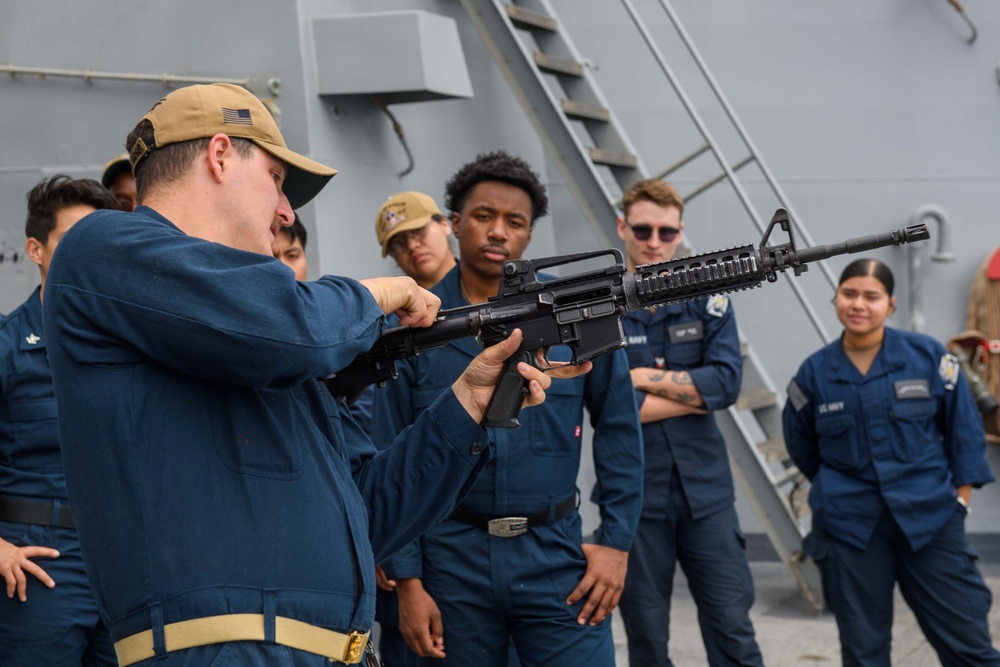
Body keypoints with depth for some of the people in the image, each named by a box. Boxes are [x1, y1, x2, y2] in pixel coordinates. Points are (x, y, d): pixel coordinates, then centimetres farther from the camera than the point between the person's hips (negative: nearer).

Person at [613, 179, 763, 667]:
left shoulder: (708, 300, 5)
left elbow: (727, 382, -9)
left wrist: (646, 377, -11)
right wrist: (696, 393, -9)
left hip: (706, 489, 2)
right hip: (635, 495, -2)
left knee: (732, 627, 3)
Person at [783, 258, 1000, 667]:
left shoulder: (928, 356, -3)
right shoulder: (814, 372, 0)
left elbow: (964, 429, 3)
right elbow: (802, 446, 15)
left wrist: (960, 495, 0)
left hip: (931, 515, -1)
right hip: (849, 524, 1)